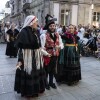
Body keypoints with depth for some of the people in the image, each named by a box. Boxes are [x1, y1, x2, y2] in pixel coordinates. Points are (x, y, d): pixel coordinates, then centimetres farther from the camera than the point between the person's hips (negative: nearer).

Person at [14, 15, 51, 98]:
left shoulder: (36, 32, 8)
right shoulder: (24, 32, -14)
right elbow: (20, 47, -16)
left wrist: (45, 53, 17)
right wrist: (20, 60, -19)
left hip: (36, 57, 8)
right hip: (27, 57, -8)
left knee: (36, 73, 16)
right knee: (28, 74, 3)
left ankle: (36, 89, 34)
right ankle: (28, 92, 21)